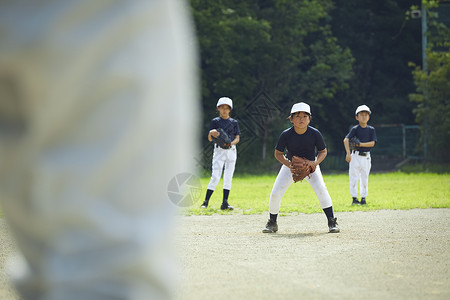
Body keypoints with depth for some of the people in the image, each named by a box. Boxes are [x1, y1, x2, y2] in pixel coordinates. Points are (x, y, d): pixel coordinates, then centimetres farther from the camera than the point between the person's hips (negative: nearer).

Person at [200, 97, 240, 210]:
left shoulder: (234, 122, 10)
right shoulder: (215, 121, 3)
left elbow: (237, 138, 4)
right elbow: (209, 139, -1)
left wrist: (231, 143, -17)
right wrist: (211, 133, -24)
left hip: (231, 151, 3)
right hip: (219, 150, -3)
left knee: (228, 177, 0)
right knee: (215, 176, -11)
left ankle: (225, 203, 2)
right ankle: (206, 202, -7)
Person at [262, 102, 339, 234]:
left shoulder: (315, 134, -24)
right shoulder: (286, 135, -24)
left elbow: (323, 151, -9)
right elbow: (278, 154, -11)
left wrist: (316, 163, -28)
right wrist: (289, 165, -27)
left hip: (310, 164, -1)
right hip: (290, 164, 1)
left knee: (321, 189, -23)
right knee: (275, 193, -9)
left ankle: (332, 222, -12)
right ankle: (272, 223, 13)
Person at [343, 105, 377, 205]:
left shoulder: (371, 129, 4)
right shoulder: (355, 129, -3)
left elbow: (372, 143, -5)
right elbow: (346, 140, -14)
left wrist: (360, 144, -17)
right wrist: (348, 153, -26)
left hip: (366, 157, 2)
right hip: (355, 156, -2)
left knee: (365, 178, 6)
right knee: (354, 177, -3)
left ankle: (363, 198, 14)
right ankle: (354, 198, 5)